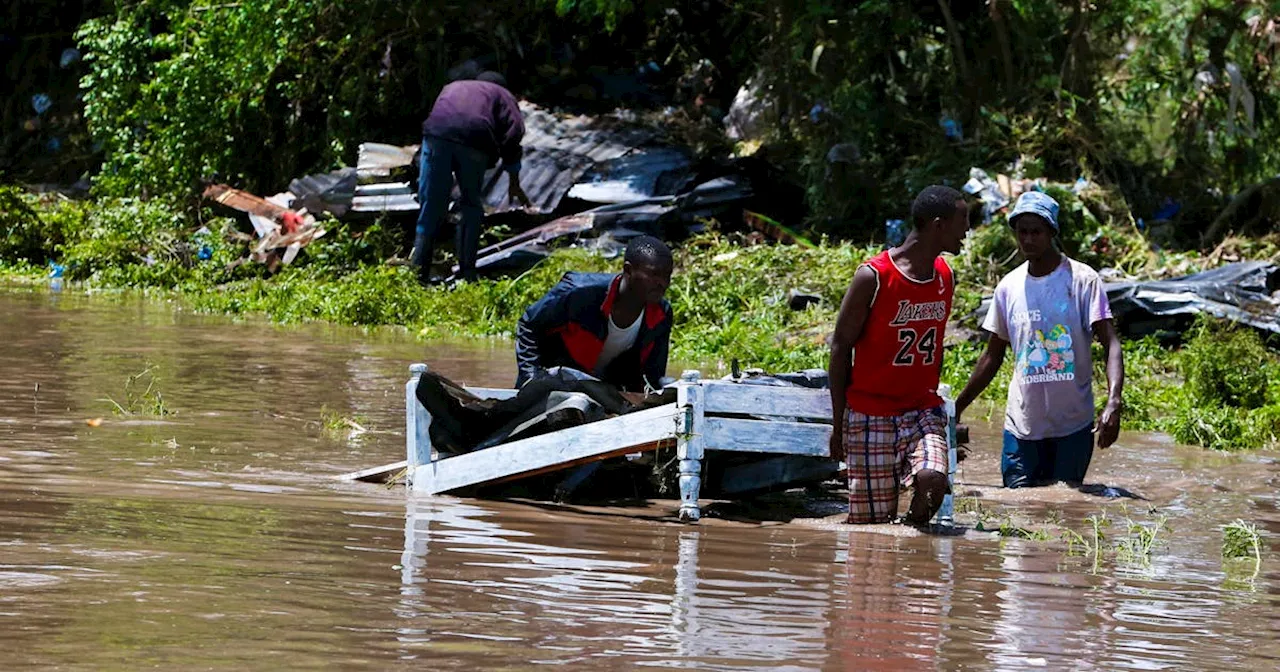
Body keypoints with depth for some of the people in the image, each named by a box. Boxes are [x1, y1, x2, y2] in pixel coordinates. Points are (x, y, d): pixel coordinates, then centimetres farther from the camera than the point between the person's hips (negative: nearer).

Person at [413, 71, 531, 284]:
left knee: (430, 206, 6)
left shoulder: (451, 88, 42)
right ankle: (467, 272, 13)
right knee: (471, 205, 15)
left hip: (436, 134, 2)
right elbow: (513, 133, 16)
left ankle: (419, 272, 1)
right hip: (474, 137, -2)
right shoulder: (502, 96, 31)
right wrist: (514, 183, 20)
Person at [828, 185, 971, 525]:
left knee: (933, 481, -23)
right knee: (872, 520, -5)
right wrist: (838, 423, -6)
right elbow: (841, 346, -6)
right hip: (871, 416, -4)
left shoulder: (945, 276, 8)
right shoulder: (873, 277, -11)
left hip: (923, 412, 4)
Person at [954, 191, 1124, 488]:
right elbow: (993, 356, 17)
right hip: (1022, 425, 3)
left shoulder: (1082, 280, -5)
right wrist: (957, 407, 14)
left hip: (1073, 426, -3)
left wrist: (1113, 402, -28)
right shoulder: (1008, 287, 7)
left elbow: (1111, 344, -12)